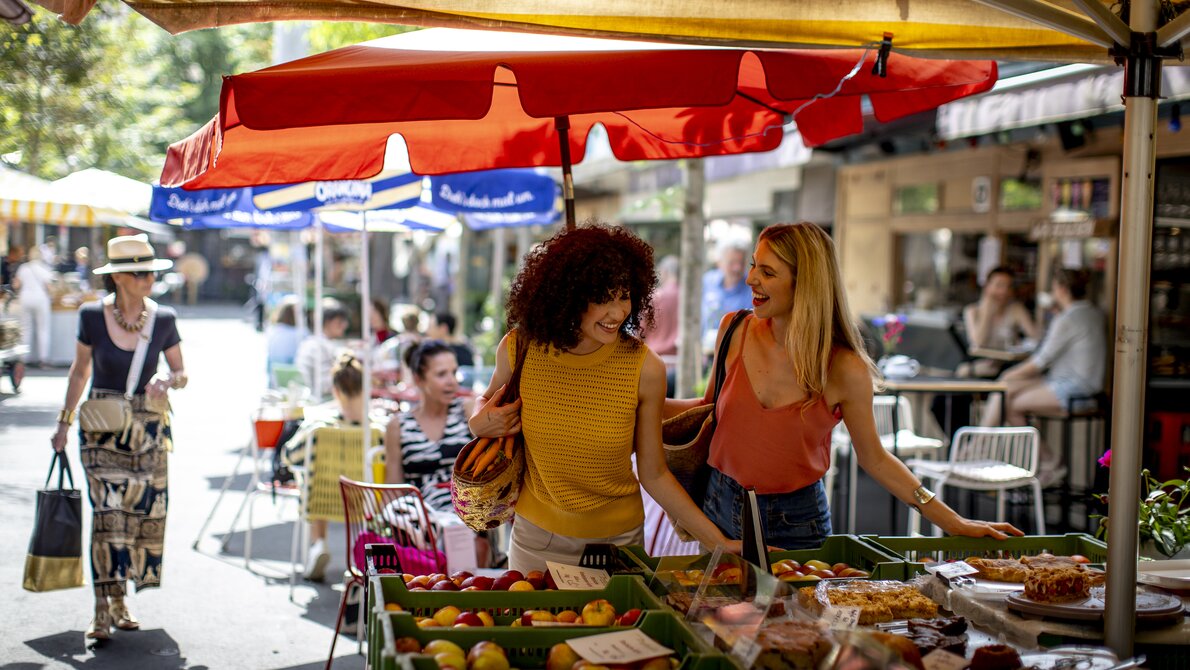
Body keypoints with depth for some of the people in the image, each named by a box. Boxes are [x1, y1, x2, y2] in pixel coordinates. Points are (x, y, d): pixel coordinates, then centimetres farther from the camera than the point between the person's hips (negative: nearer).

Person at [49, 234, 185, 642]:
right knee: (108, 512, -11)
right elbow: (80, 371, 9)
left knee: (144, 514, 3)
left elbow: (181, 373, 7)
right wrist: (64, 421, 10)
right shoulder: (92, 316, -4)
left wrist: (167, 381, -16)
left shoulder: (163, 319, -2)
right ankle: (102, 611, -8)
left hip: (149, 428, 2)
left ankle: (119, 601, 21)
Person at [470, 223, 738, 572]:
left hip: (617, 540, -1)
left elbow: (654, 475, -8)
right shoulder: (518, 350, -15)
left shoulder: (644, 368, -18)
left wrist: (720, 543, -12)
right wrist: (480, 423, -13)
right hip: (537, 538, 1)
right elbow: (489, 398, 9)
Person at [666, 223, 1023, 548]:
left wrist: (953, 522, -3)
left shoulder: (846, 370, -15)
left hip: (795, 524, -3)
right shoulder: (736, 331, -7)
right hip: (722, 509, 3)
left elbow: (874, 458, -2)